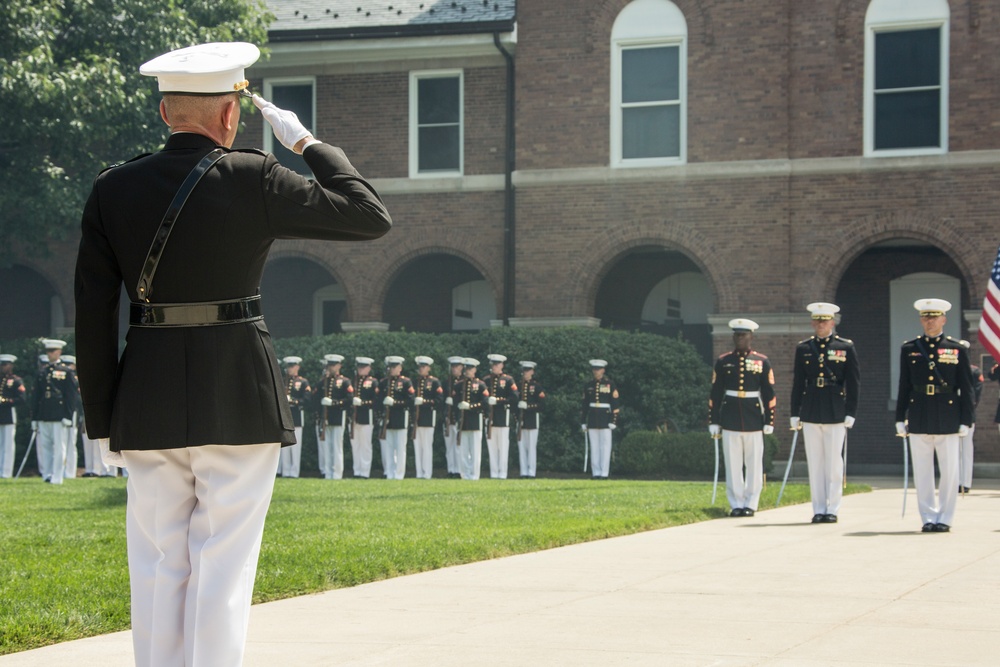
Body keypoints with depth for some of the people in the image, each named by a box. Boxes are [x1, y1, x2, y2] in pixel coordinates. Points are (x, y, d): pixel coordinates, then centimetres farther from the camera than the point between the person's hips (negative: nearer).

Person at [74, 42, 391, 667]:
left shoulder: (112, 190, 2)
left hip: (148, 404, 3)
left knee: (158, 569, 9)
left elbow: (93, 315, 3)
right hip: (240, 402, -3)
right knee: (223, 568, 1)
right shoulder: (255, 181, -8)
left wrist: (103, 421, 9)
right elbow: (371, 216, 0)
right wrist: (307, 142, 8)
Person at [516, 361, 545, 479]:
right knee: (521, 446, 3)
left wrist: (528, 406, -18)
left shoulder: (536, 386, 0)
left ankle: (531, 472, -1)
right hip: (520, 419, 4)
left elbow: (541, 403, -8)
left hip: (532, 419, -4)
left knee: (532, 447, -3)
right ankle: (524, 472, 7)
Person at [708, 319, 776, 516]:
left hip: (754, 419, 0)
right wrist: (713, 421, 2)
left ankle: (750, 504, 10)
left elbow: (769, 394, 4)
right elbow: (715, 394, 6)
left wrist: (769, 422, -1)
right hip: (730, 418, 1)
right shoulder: (723, 362, 6)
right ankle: (736, 504, 8)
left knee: (754, 464, 2)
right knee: (732, 464, 2)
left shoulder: (763, 362, 4)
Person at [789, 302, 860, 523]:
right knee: (814, 462, 4)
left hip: (835, 412, -2)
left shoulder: (846, 347, 2)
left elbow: (854, 382, 1)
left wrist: (851, 413, -5)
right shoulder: (803, 348, 9)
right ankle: (818, 509, 10)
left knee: (834, 462, 0)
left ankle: (832, 509, 6)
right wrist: (794, 414, 6)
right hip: (810, 412, 2)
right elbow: (797, 382, 10)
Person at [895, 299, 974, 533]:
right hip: (919, 419, 1)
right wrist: (900, 419, 6)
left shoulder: (957, 349, 4)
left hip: (948, 420, -1)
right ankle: (928, 518, 13)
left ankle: (944, 518, 10)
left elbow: (966, 389, 3)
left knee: (950, 472, 0)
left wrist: (966, 421, -2)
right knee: (922, 472, 4)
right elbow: (904, 387, 10)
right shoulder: (909, 349, 8)